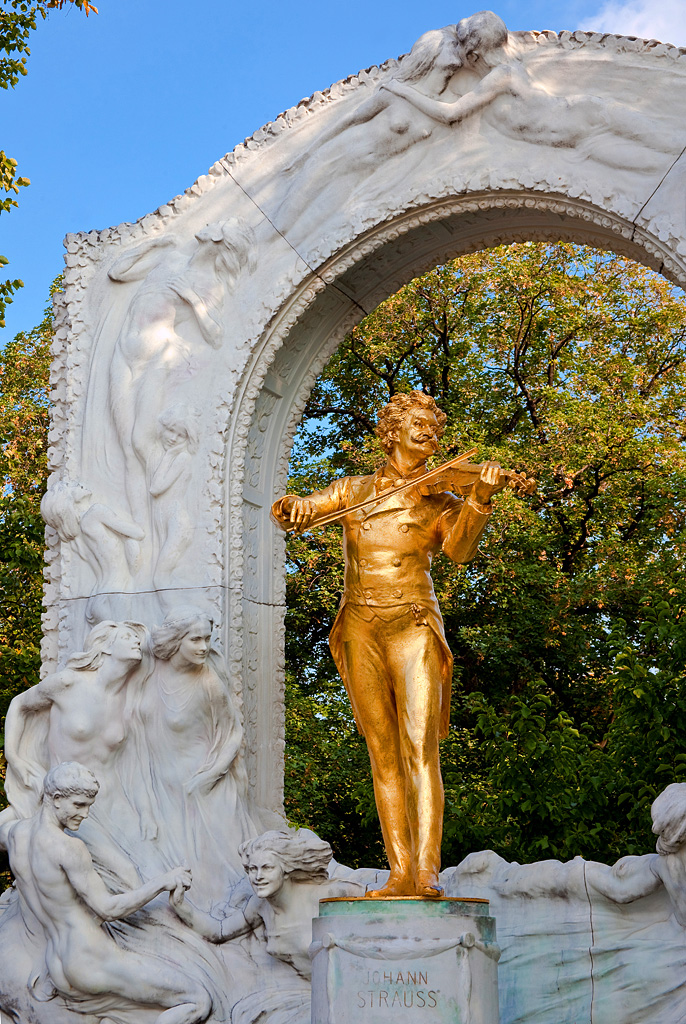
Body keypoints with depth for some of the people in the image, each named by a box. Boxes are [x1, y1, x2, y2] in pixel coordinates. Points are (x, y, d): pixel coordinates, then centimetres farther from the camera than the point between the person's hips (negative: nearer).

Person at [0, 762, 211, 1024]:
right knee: (199, 1002, -7)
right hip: (96, 962, -9)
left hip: (61, 977, 9)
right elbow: (107, 909, -18)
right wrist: (162, 881, -12)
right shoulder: (69, 847, -21)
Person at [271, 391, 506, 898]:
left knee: (420, 745, -16)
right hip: (360, 629, 2)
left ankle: (427, 869, -20)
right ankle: (401, 872, 0)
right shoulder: (353, 491, 16)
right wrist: (292, 506, -14)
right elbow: (294, 513, 10)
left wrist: (481, 499, -25)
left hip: (412, 625, -2)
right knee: (383, 753, 0)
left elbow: (460, 548, -8)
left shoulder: (440, 503, 10)